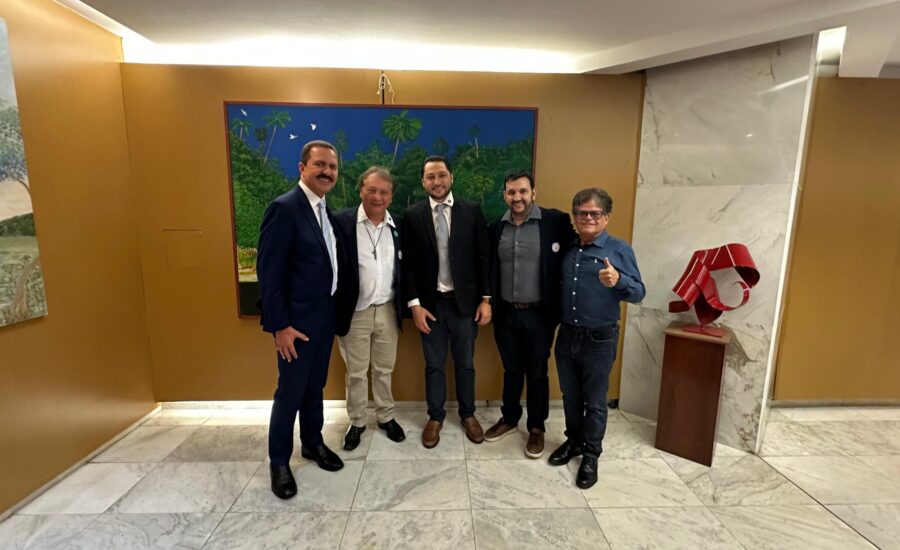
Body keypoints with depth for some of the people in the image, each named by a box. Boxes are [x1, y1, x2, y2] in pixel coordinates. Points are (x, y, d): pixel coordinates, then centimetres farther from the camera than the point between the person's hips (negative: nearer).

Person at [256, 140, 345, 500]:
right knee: (290, 392, 6)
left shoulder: (325, 211, 9)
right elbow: (268, 271, -18)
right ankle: (278, 461, 26)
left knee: (315, 385, 19)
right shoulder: (284, 207, -16)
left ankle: (312, 442, 38)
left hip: (325, 315, 7)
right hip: (297, 319, -7)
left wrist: (334, 310, 10)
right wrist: (280, 325, -19)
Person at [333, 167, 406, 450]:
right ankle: (356, 422, 34)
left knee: (384, 370, 18)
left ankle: (386, 417, 38)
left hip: (388, 310, 3)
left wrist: (406, 306, 5)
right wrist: (335, 310, -11)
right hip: (356, 312, -3)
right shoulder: (341, 221, -10)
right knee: (356, 373, 14)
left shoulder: (398, 225, 2)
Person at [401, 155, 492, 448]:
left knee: (465, 363, 15)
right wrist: (414, 304, -7)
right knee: (434, 365, 13)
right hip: (431, 303, 0)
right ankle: (435, 417, 33)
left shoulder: (472, 211, -2)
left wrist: (485, 299, -5)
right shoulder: (412, 215, -2)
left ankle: (468, 414, 35)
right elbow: (408, 263, -2)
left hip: (465, 301, 0)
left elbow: (483, 257, -1)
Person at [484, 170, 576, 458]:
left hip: (539, 314, -3)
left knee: (537, 373, 12)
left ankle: (536, 427, 31)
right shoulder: (496, 228, 3)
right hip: (505, 314, 3)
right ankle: (509, 419, 38)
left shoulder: (556, 221, -8)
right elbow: (490, 269, 10)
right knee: (511, 370, 18)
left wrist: (561, 307, -10)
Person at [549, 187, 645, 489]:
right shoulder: (568, 249, 5)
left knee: (595, 402, 11)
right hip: (567, 336, 4)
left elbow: (639, 294, -11)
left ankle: (591, 455, 29)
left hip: (599, 340, -4)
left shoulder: (619, 249, -9)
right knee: (570, 396, 18)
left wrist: (618, 280, -29)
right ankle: (573, 441, 39)